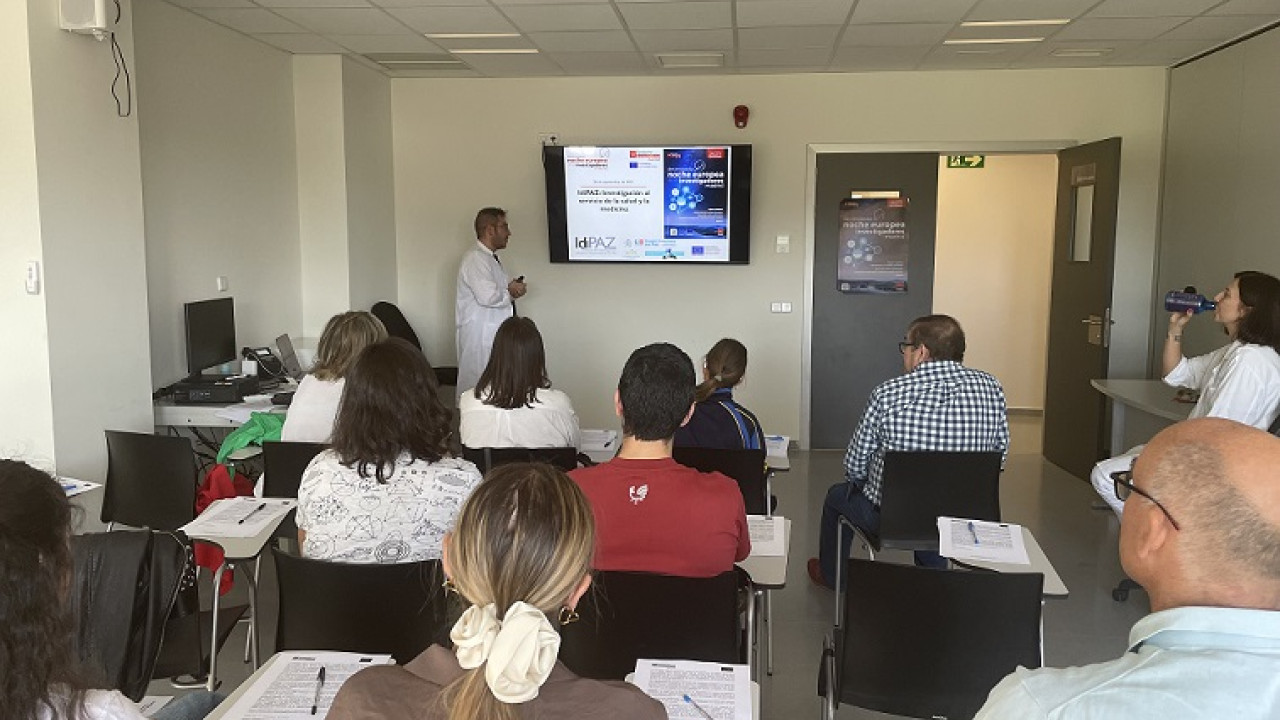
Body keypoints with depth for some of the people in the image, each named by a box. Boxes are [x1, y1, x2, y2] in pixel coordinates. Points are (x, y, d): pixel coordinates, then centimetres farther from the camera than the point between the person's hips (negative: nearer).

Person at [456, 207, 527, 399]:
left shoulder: (490, 258, 19)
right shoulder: (475, 258, -14)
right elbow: (487, 296, -26)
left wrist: (511, 287, 4)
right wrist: (511, 294, -9)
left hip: (495, 333, 10)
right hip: (479, 335, -10)